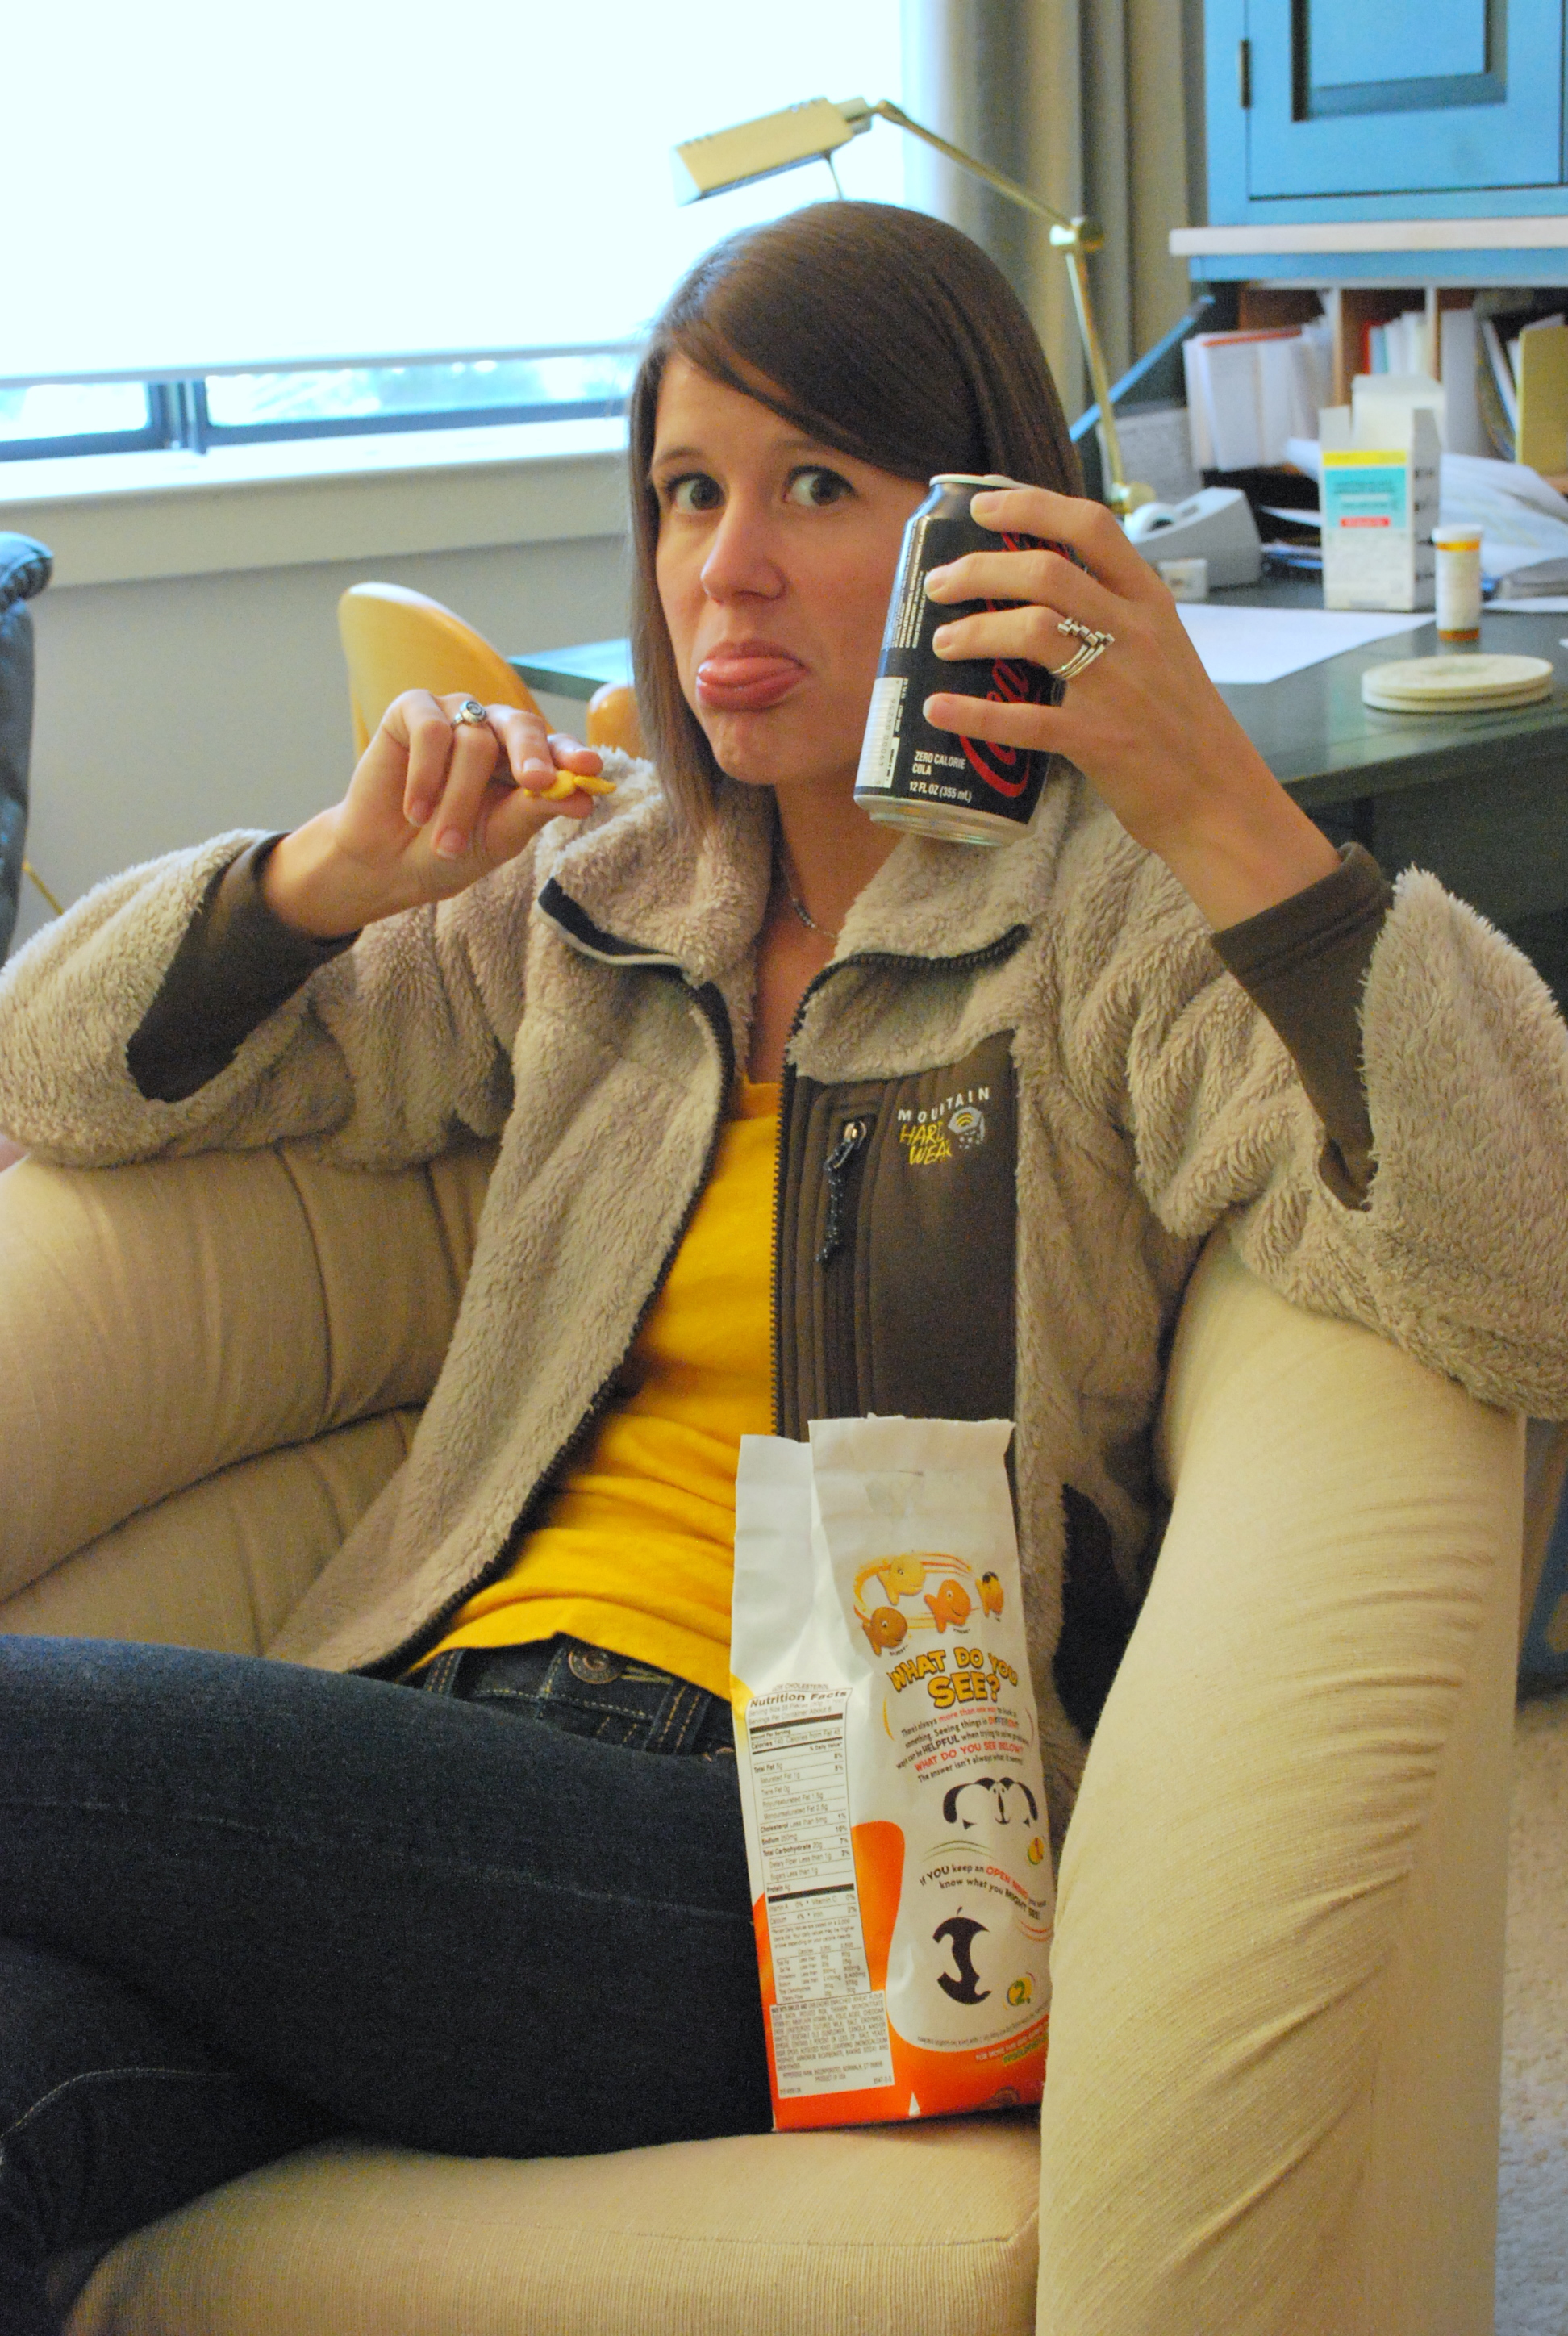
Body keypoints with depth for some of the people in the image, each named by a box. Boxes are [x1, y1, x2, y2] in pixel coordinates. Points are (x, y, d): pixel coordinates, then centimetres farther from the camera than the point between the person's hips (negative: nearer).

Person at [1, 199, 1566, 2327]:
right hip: (446, 1732, 4)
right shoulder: (587, 911, 20)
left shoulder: (1121, 929, 4)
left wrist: (1221, 812, -21)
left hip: (797, 1844, -4)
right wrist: (335, 874, 4)